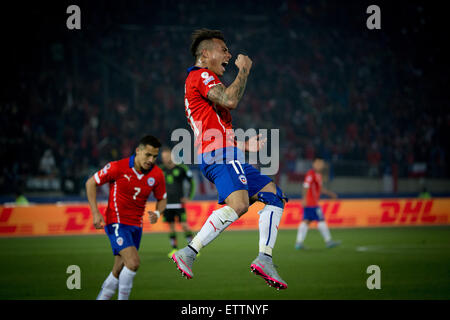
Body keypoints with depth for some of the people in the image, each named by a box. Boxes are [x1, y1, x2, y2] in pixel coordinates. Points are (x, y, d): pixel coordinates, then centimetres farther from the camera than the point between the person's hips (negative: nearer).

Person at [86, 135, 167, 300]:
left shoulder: (157, 174, -3)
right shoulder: (118, 167, -15)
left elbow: (162, 199, 12)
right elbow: (91, 183, -5)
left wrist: (157, 213, -11)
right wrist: (95, 213, -12)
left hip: (136, 225, 5)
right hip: (117, 222, -5)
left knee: (119, 272, 8)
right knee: (133, 262, -23)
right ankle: (123, 298, -9)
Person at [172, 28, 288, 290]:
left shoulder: (200, 79, 32)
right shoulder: (201, 75, 0)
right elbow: (230, 100, -18)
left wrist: (244, 146, 29)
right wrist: (244, 70, -4)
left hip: (222, 156, 11)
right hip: (220, 154, -11)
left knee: (274, 194, 9)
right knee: (239, 204, -30)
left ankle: (265, 259, -3)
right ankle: (188, 253, -29)